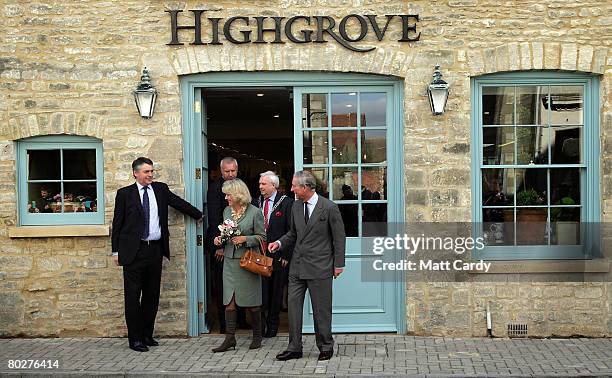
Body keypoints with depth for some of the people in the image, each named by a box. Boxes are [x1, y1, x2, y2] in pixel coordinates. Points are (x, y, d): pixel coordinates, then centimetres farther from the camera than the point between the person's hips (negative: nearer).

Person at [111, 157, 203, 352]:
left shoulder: (161, 189, 10)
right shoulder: (124, 194, 0)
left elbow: (180, 203, 22)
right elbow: (117, 223, 2)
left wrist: (199, 215, 29)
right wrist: (116, 251, -1)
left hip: (155, 249, 4)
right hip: (133, 251, -4)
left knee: (152, 295, 10)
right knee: (133, 296, -1)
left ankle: (147, 335, 21)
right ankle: (135, 338, 7)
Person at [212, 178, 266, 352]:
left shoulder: (254, 212, -7)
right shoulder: (227, 211, 10)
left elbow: (262, 237, -5)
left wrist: (245, 239, -18)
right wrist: (220, 239, 1)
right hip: (230, 260, 5)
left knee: (252, 301, 4)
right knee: (229, 300, 0)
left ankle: (257, 336, 20)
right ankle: (230, 338, 4)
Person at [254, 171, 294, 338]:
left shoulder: (286, 203, -4)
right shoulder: (256, 203, 9)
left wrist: (286, 255, -9)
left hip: (278, 256, -3)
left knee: (276, 291, 7)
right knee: (261, 290, 0)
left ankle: (272, 324, 19)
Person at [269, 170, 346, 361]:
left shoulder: (329, 208, -9)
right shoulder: (296, 206, 8)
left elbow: (339, 238, -5)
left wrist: (338, 264, -5)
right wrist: (280, 243, 2)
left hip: (319, 267, -6)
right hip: (297, 267, 6)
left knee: (321, 309, 4)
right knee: (293, 305, 5)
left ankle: (325, 347, 19)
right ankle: (294, 347, 14)